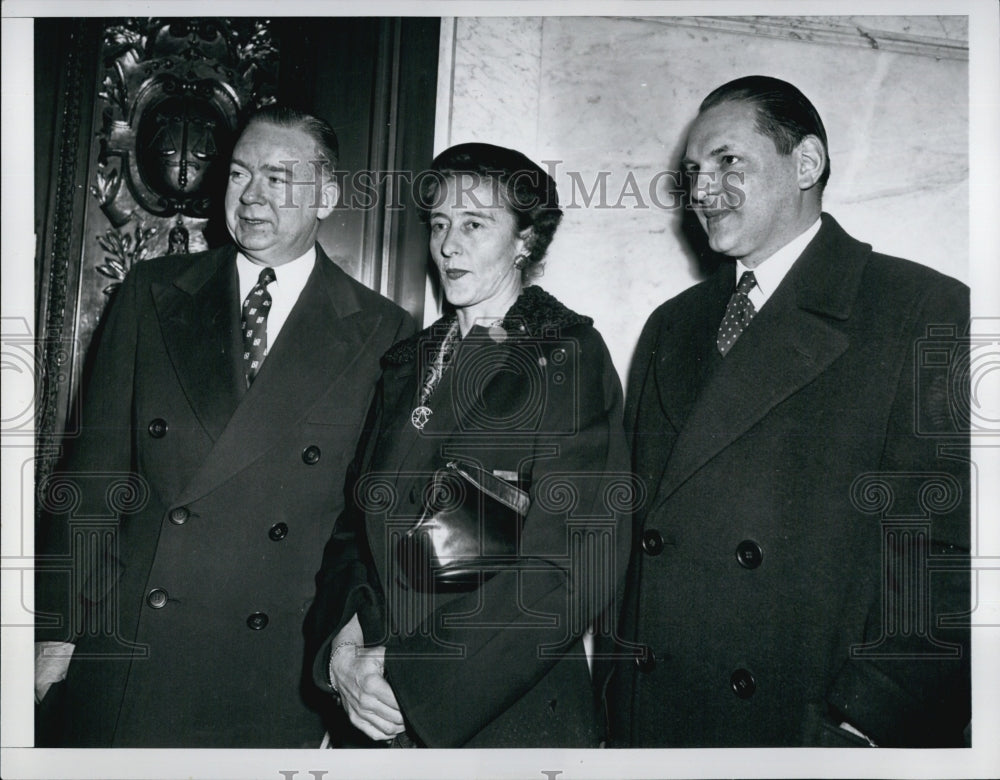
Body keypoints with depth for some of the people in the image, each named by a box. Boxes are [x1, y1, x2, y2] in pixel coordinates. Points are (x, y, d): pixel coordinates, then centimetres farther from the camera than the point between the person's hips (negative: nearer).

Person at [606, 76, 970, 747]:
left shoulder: (929, 312, -7)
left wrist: (860, 727, -18)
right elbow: (637, 515, 11)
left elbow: (949, 550, -13)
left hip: (800, 723, -5)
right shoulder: (672, 327, 12)